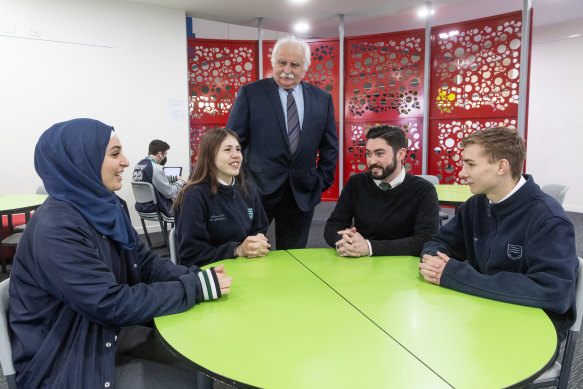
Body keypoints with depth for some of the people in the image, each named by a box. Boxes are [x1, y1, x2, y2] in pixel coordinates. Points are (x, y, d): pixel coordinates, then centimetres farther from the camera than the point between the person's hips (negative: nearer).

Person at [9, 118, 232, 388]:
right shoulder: (55, 228, -26)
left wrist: (196, 276, -15)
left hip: (108, 334, 7)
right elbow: (112, 305, -28)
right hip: (64, 365, -7)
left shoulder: (106, 207, 0)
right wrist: (197, 287, -24)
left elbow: (145, 262, 3)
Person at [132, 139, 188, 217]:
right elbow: (170, 193, -18)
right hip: (156, 210, -9)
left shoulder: (138, 165, 6)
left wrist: (175, 179, 13)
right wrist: (181, 182, -2)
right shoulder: (155, 168, -22)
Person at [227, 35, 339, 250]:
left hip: (302, 193, 3)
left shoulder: (322, 99, 7)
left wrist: (322, 181, 5)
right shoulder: (250, 93, -1)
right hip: (258, 190, -2)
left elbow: (330, 146, 13)